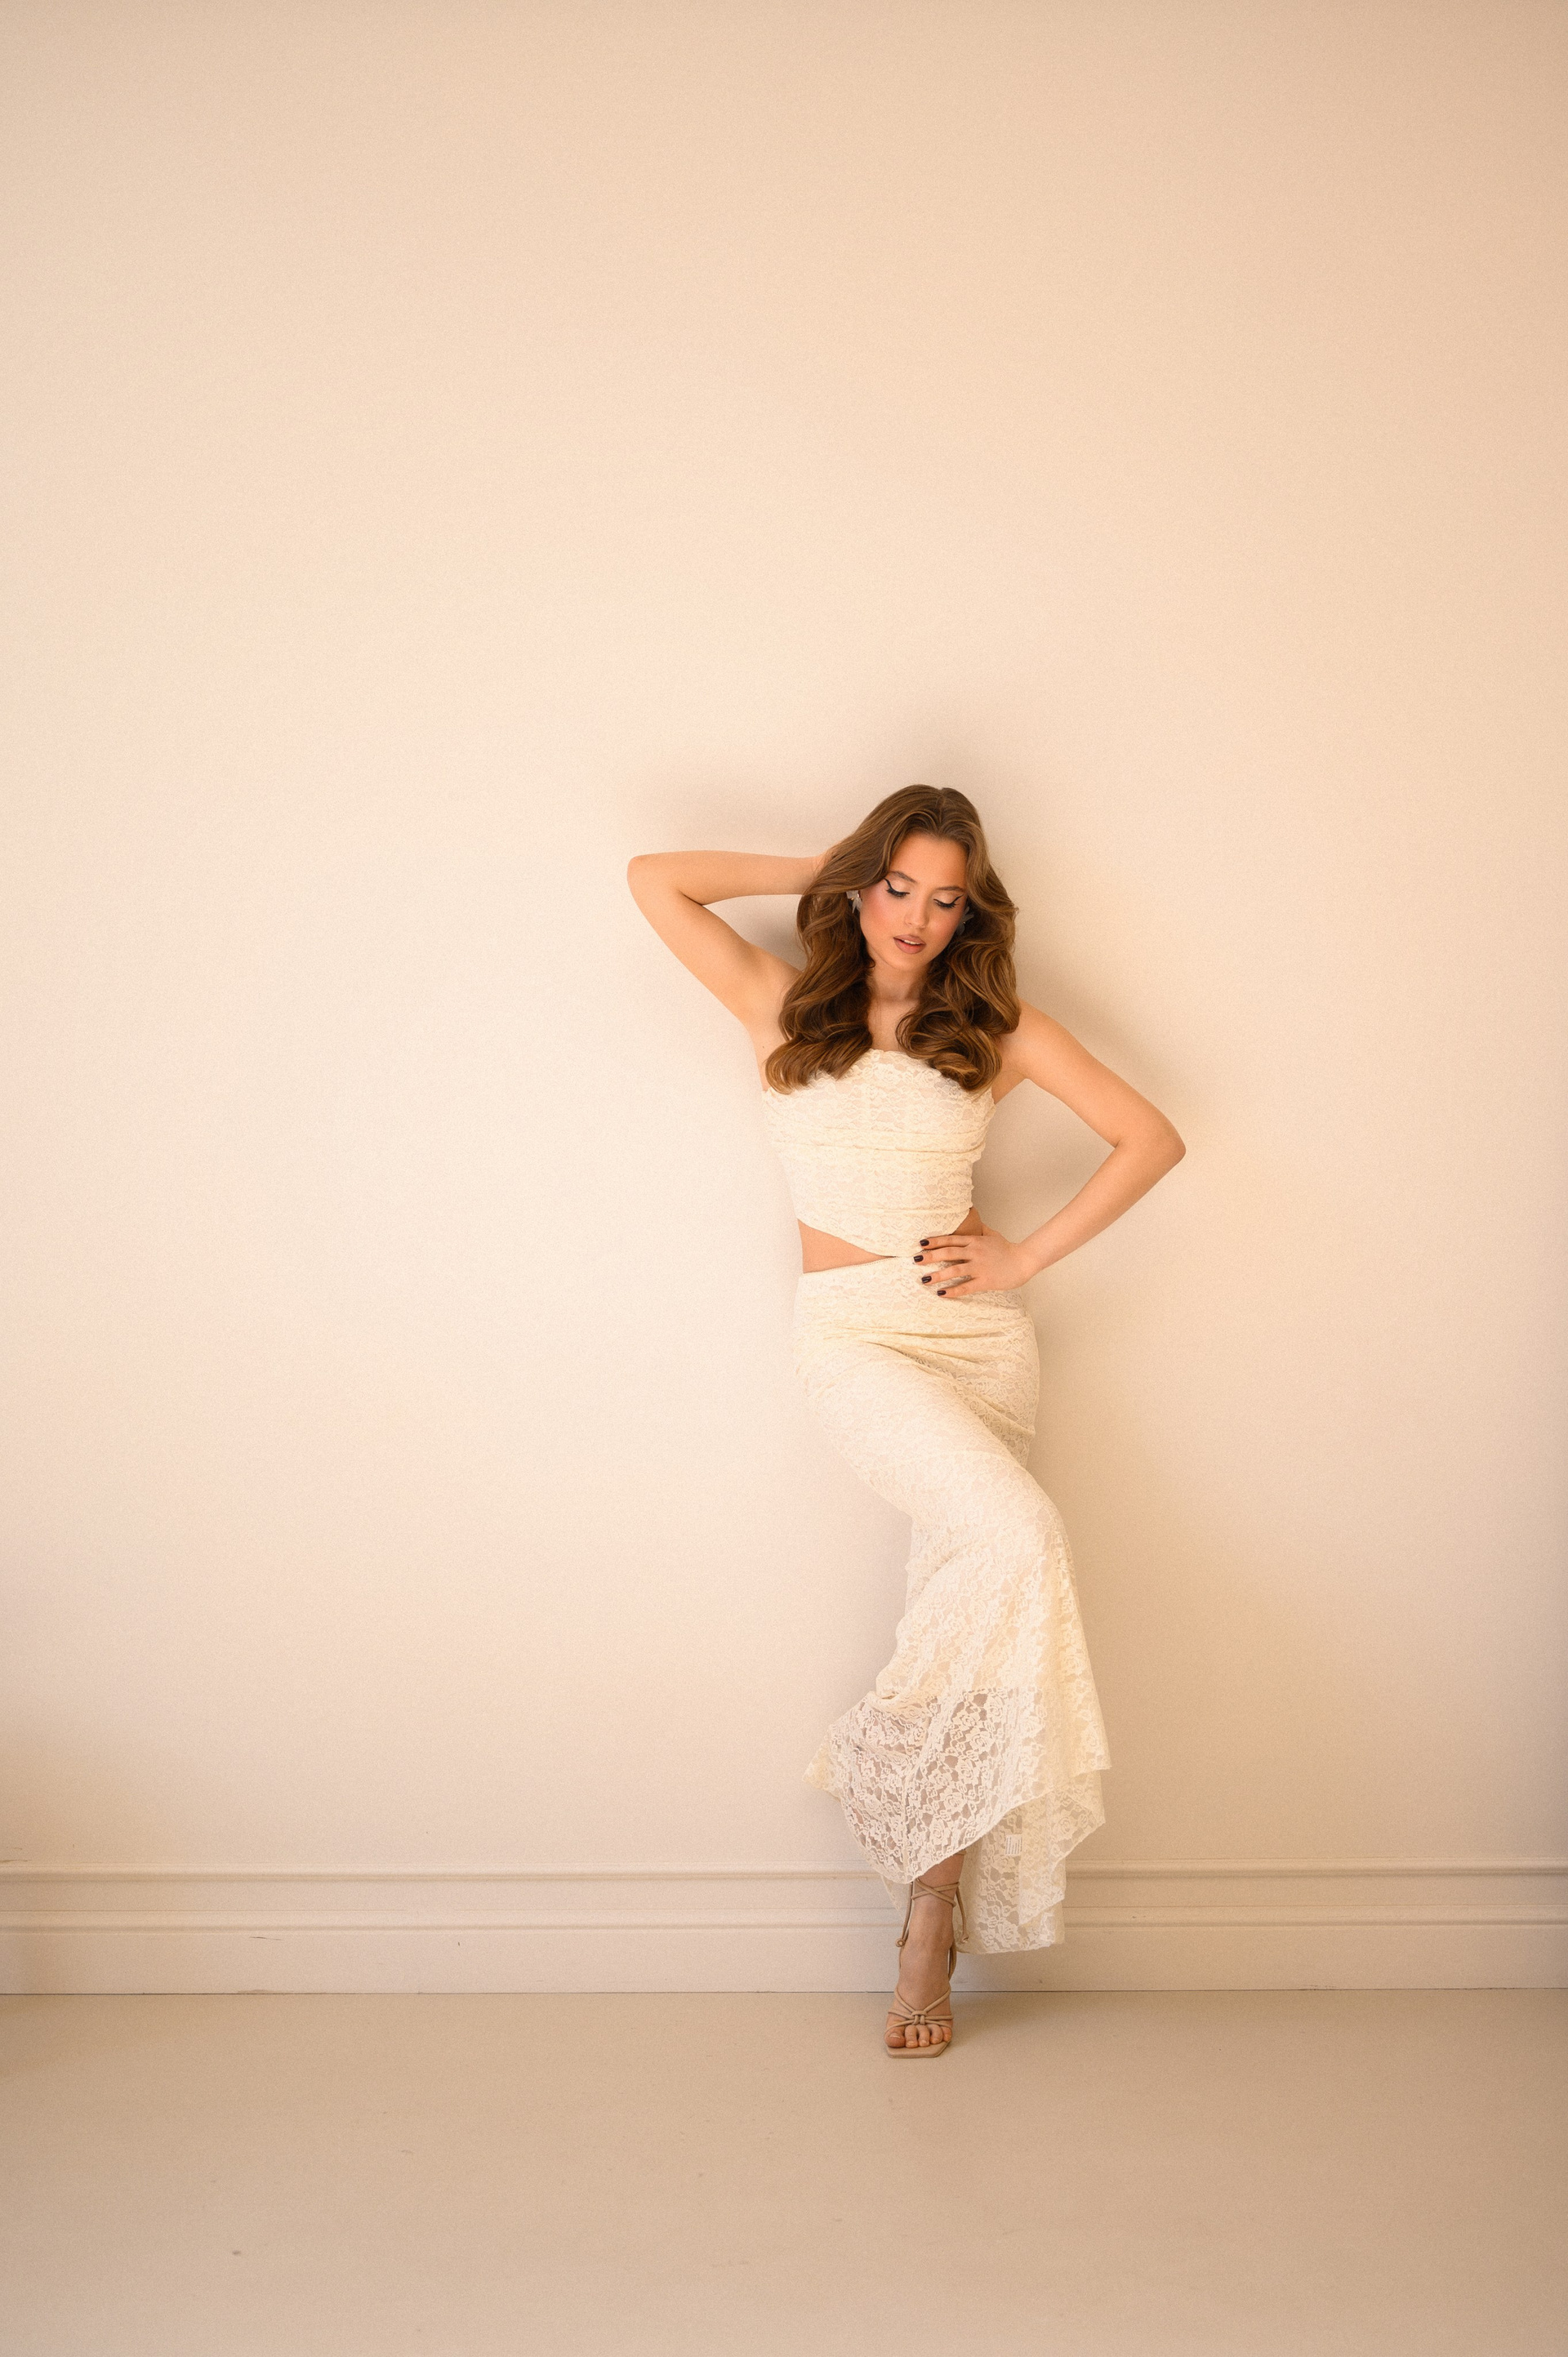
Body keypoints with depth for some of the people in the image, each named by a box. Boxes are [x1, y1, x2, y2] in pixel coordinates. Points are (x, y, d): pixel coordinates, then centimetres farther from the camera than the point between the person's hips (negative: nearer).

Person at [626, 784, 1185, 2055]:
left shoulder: (999, 1026, 7)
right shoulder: (785, 1006, 7)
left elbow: (1151, 1136, 6)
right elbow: (656, 879, 2)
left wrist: (1028, 1255, 0)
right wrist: (818, 868, 7)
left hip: (981, 1331, 2)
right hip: (854, 1333, -2)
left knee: (963, 1594, -6)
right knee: (1019, 1538, -24)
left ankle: (933, 1910, 5)